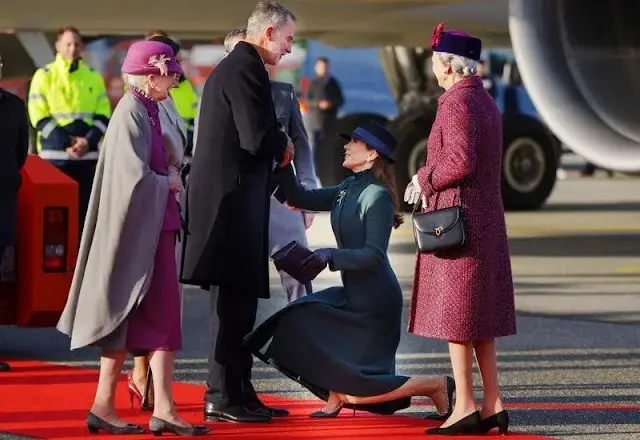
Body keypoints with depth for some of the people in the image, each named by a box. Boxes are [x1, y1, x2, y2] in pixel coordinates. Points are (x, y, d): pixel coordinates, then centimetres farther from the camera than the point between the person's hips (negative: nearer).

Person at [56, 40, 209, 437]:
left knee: (160, 314, 5)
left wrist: (169, 174, 5)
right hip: (138, 226, -9)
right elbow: (136, 177, -21)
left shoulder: (147, 111, 13)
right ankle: (104, 407, 3)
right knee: (128, 316, -4)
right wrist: (169, 183, -5)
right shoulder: (132, 113, -15)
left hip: (157, 226, 9)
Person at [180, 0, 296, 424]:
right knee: (237, 300, -7)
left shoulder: (230, 67, 19)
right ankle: (224, 397, -4)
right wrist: (284, 145, -2)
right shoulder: (246, 68, -14)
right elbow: (257, 138, -21)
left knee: (240, 301, 13)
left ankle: (238, 392, 17)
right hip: (235, 197, -11)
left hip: (230, 197, 11)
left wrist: (275, 146, 10)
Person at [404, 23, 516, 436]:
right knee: (480, 316, 10)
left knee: (454, 313, -5)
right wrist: (430, 180, 15)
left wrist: (425, 179, -8)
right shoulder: (488, 103, 14)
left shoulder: (456, 103, -15)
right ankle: (493, 405, 9)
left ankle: (465, 406, -6)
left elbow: (460, 161, -24)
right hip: (487, 220, 9)